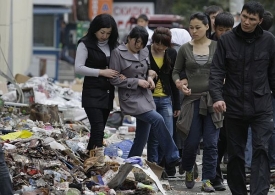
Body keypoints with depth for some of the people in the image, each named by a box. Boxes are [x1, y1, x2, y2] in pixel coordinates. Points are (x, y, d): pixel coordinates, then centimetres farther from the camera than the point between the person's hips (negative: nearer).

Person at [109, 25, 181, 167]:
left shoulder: (145, 52, 11)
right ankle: (172, 158, -22)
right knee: (157, 119, -25)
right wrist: (137, 82, -14)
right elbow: (114, 79, -9)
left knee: (142, 137, 7)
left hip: (146, 96, 7)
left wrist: (149, 78, 3)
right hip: (131, 98, -7)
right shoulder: (118, 53, -7)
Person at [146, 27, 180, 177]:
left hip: (166, 99, 4)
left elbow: (174, 80, 12)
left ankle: (166, 169, 9)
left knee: (168, 136, -1)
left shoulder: (171, 54, 7)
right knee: (153, 137, -4)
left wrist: (176, 104, 12)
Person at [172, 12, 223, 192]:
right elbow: (176, 71, 14)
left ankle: (207, 179, 3)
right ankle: (188, 171, 30)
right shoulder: (185, 49, 5)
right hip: (192, 100, 1)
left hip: (212, 100, -1)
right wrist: (179, 82, -6)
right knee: (191, 142, 3)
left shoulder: (217, 47, 2)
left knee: (211, 143, -3)